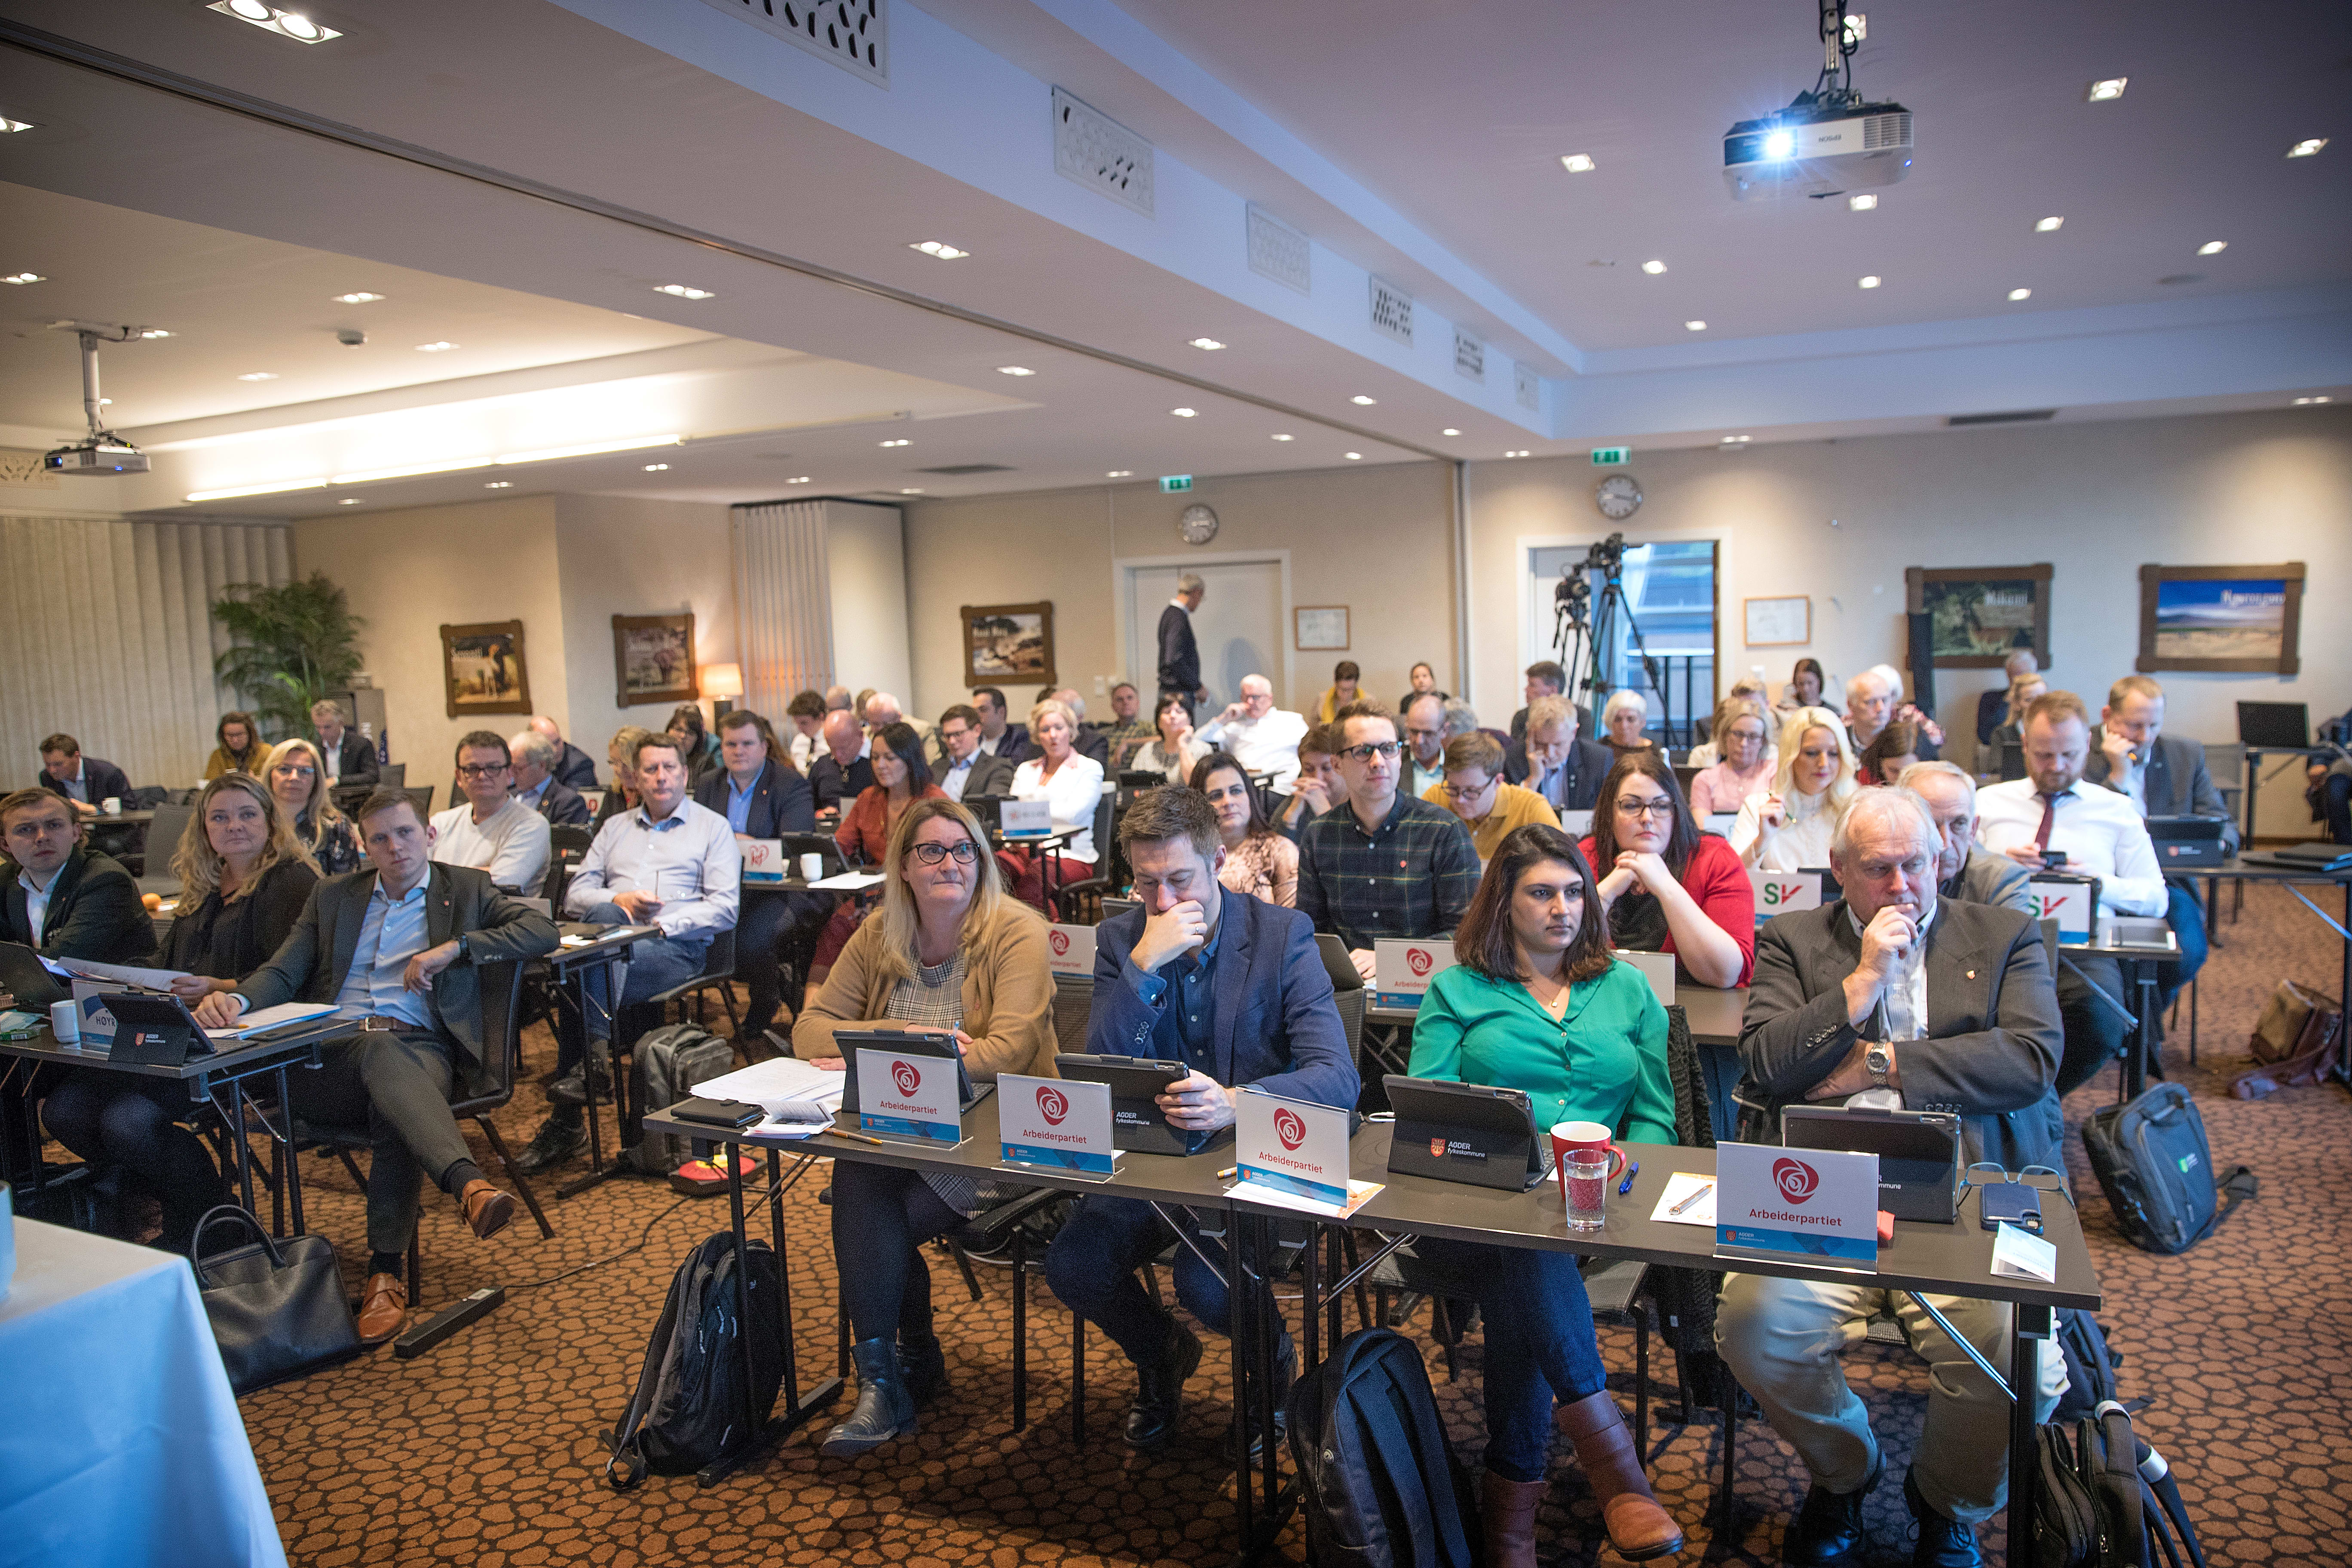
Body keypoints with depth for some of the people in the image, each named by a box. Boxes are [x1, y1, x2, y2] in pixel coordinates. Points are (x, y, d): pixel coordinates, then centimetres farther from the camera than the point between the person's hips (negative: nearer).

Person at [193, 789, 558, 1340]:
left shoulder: (466, 888, 17)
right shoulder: (332, 896, 25)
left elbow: (542, 931, 3)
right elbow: (283, 972, 14)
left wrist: (455, 947, -9)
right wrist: (237, 999, -10)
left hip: (420, 1050, -1)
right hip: (329, 1057, 1)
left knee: (392, 1108, -36)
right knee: (382, 1050, -36)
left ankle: (385, 1272, -37)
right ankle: (469, 1184, -57)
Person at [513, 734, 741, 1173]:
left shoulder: (713, 827, 13)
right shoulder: (615, 828, 27)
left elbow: (725, 907, 1)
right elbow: (575, 895, 18)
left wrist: (663, 924, -11)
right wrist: (617, 900, -3)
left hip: (677, 946, -4)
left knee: (586, 970, -30)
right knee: (604, 916, -32)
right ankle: (597, 1057, -30)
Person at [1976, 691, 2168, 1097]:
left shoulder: (2118, 811, 19)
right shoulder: (1988, 801, 18)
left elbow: (2156, 898, 13)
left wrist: (2099, 883, -6)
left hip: (2084, 946, 1)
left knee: (2098, 1019, -35)